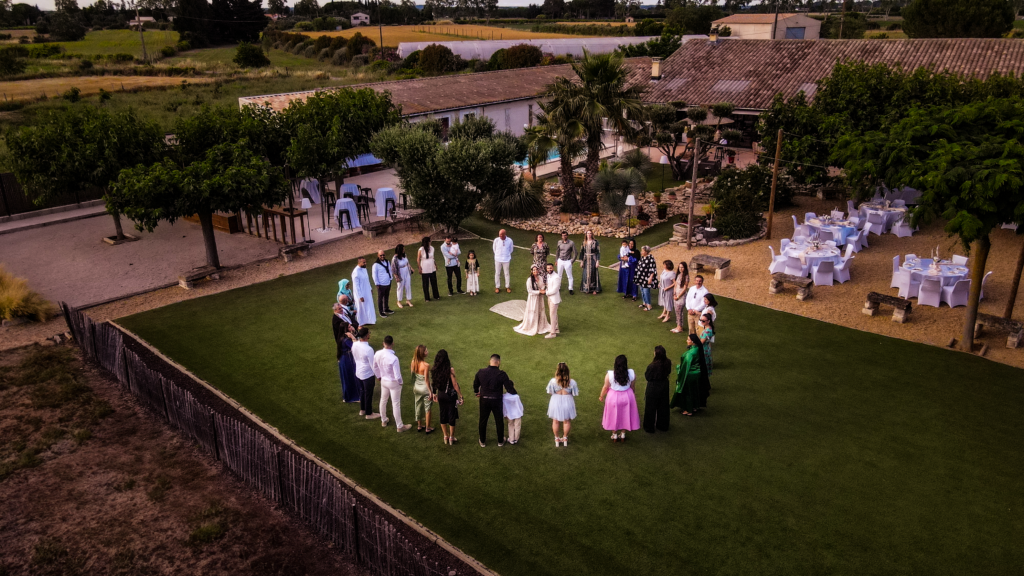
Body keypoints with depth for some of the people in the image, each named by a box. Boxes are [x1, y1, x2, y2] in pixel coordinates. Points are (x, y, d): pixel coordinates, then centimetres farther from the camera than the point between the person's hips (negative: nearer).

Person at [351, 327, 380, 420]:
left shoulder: (354, 345, -9)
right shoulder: (368, 349, -31)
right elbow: (373, 364, -22)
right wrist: (378, 375, -8)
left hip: (358, 373, 7)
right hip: (368, 375, -7)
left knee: (362, 391, 26)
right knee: (368, 394, 11)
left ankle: (362, 410, 43)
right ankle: (369, 414, 28)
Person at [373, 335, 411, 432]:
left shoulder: (378, 354, -14)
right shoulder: (393, 358, -34)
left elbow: (375, 367, 3)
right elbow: (397, 375, -29)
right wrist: (400, 382, -8)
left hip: (383, 380, 6)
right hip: (393, 383, -6)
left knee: (383, 400, 25)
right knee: (396, 404, 9)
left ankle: (383, 420, 46)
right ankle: (399, 426, 24)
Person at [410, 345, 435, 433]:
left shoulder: (413, 363, -9)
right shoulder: (426, 365, -27)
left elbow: (412, 375, 1)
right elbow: (426, 380, -23)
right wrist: (431, 392, -15)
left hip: (416, 388, 6)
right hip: (425, 388, -6)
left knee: (418, 407, 21)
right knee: (427, 408, 12)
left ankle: (419, 426, 35)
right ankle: (427, 428, 22)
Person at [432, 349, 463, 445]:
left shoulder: (435, 370, -6)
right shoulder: (450, 370, -20)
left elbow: (434, 383, 4)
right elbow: (455, 384, -16)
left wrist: (435, 394, 18)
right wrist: (461, 396, -8)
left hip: (441, 395, 5)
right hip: (450, 396, -5)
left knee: (443, 416, 16)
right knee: (452, 416, 10)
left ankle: (446, 437, 27)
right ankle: (451, 438, 20)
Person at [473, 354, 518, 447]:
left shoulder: (481, 372, -8)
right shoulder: (501, 374, -18)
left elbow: (475, 385, 8)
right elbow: (509, 388, -14)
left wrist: (477, 392, 29)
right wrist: (515, 393, 7)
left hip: (484, 400, 2)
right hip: (496, 401, -2)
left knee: (483, 421, 18)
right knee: (499, 421, 17)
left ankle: (482, 442, 30)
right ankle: (500, 441, 31)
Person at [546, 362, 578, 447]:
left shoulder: (553, 381, -20)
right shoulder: (572, 382, -19)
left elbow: (550, 392, -8)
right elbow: (575, 393, -9)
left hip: (556, 401, 0)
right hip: (567, 401, 0)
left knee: (555, 421, 20)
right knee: (566, 421, 21)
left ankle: (557, 439, 33)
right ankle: (565, 438, 35)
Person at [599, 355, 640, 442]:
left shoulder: (609, 375, -24)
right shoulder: (631, 373, -18)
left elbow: (605, 388, -10)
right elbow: (633, 387, -2)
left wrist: (601, 397, 8)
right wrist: (633, 394, 19)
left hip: (613, 397, -1)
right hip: (627, 397, 1)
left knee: (614, 416, 20)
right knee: (625, 415, 21)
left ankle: (614, 435, 35)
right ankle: (623, 435, 37)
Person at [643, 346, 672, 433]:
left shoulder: (652, 365, -30)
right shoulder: (668, 363, -14)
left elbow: (647, 377, -18)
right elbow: (669, 372, 4)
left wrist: (645, 373, 0)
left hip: (653, 387, -5)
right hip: (664, 386, 5)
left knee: (651, 407, 14)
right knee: (663, 407, 22)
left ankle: (649, 427, 26)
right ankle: (663, 426, 36)